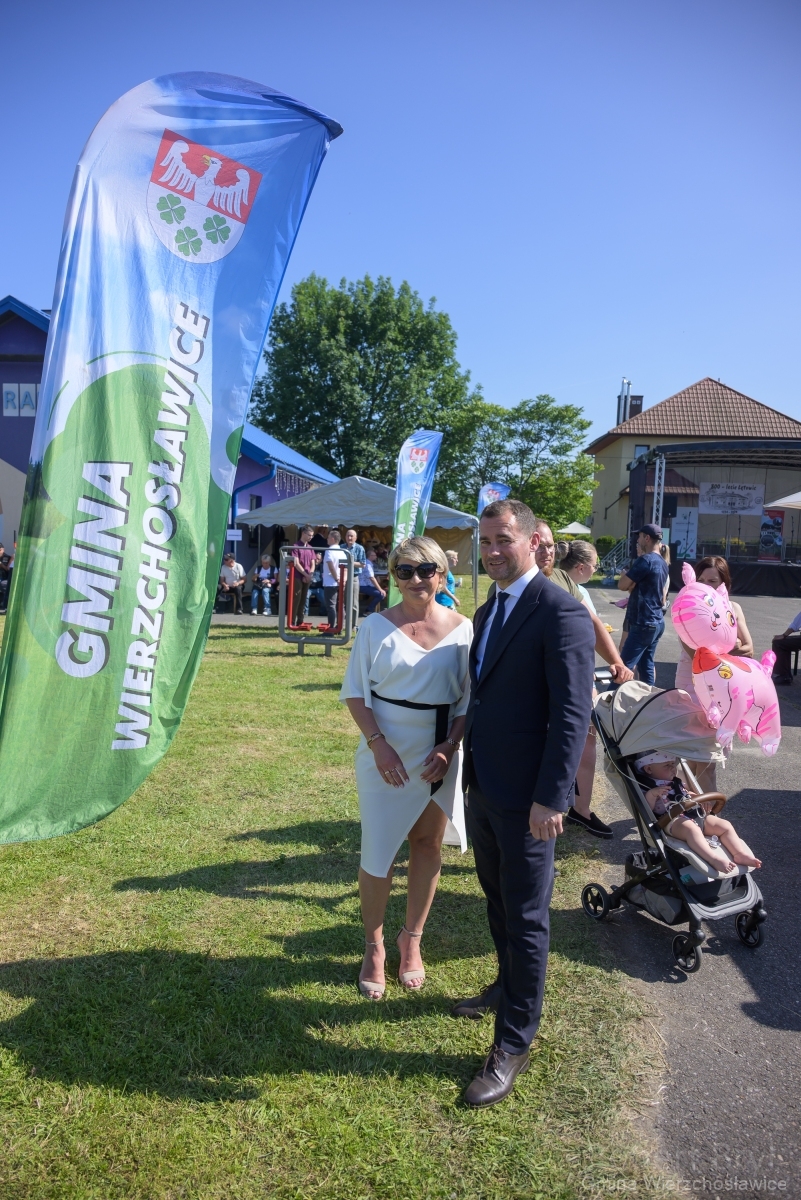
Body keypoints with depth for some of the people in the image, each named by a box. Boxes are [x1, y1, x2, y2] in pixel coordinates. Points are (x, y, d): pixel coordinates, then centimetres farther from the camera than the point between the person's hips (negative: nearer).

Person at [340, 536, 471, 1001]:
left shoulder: (463, 629, -2)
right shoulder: (378, 626, -5)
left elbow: (470, 698, 0)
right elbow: (356, 692, -3)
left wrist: (449, 746, -12)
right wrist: (378, 744, -14)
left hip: (439, 754, 2)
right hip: (386, 753, -1)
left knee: (428, 845, 13)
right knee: (378, 852, 4)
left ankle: (412, 939, 32)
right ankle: (374, 947, 24)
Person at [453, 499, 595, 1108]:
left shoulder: (561, 613, -17)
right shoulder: (487, 612, 10)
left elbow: (573, 714, -21)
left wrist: (551, 798, -23)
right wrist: (467, 759, 16)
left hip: (526, 800, -8)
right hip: (483, 787, 8)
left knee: (525, 919, 6)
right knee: (499, 903, 25)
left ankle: (514, 1045, 22)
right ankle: (508, 989, 47)